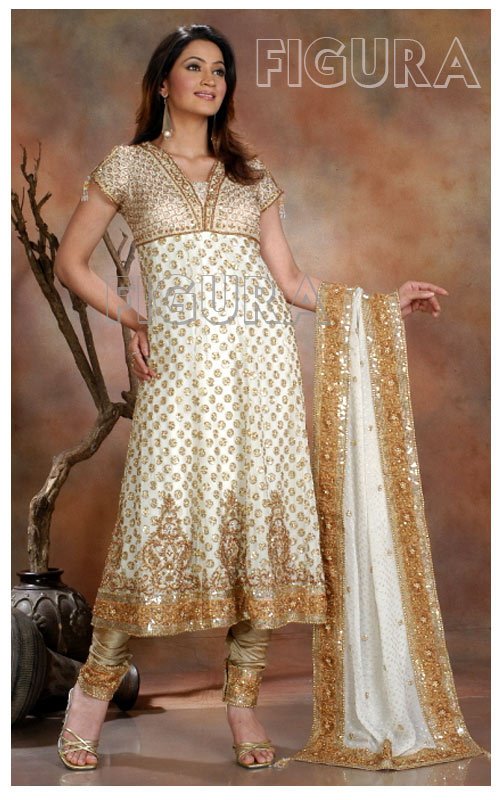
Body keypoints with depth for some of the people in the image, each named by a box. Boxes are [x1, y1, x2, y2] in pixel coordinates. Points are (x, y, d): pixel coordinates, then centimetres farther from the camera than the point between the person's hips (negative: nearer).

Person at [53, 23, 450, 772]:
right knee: (163, 513, -9)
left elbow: (290, 279, 16)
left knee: (263, 511, -2)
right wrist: (128, 319, 1)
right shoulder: (129, 164, 11)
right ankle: (94, 687, 8)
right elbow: (70, 262, 13)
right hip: (183, 359, -3)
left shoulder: (252, 176, 18)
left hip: (263, 354, 3)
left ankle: (243, 697, 8)